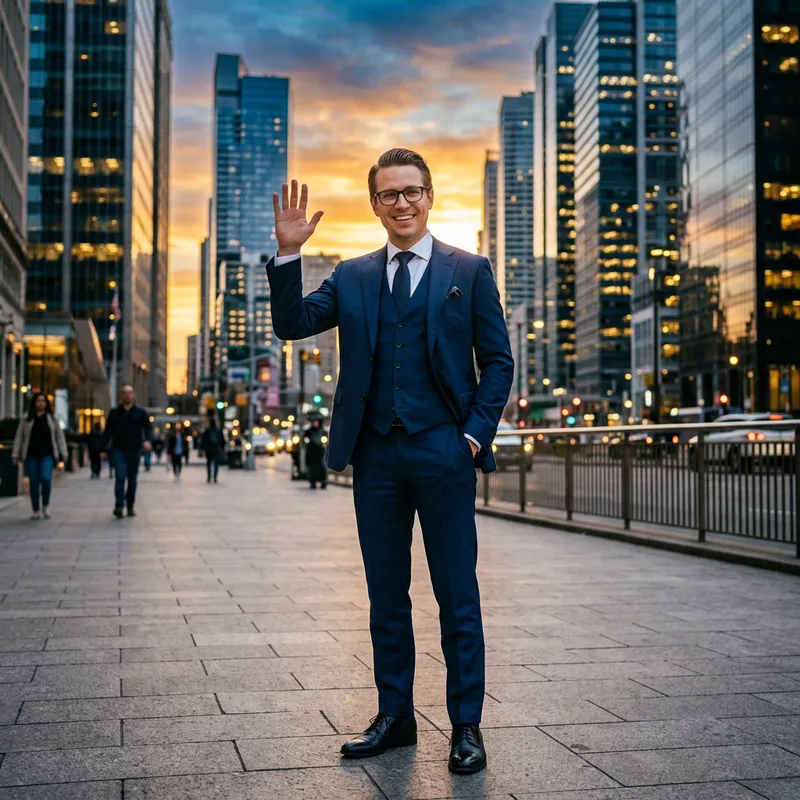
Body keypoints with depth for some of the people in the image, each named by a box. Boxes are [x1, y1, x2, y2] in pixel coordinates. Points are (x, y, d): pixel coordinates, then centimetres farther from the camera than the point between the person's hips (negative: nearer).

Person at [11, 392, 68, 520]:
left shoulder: (51, 419, 10)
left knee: (46, 478, -20)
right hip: (31, 455, 1)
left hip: (47, 455, -1)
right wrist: (15, 454, 1)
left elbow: (59, 437, 9)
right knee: (34, 483, 1)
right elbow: (19, 438, 8)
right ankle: (35, 510, 12)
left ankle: (46, 506, 1)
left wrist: (63, 454, 2)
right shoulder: (27, 420, 9)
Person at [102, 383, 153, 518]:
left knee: (132, 480, 8)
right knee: (120, 477, -14)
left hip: (134, 451, 1)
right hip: (118, 450, -1)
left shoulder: (141, 412, 5)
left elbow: (148, 428, 2)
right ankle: (119, 506, -19)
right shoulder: (114, 413, 7)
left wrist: (148, 440, -18)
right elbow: (107, 431, 10)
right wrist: (104, 448, 6)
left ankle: (130, 507, 17)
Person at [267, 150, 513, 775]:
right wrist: (288, 253, -9)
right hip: (376, 455, 3)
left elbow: (498, 361, 4)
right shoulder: (352, 277, 13)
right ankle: (394, 716, 23)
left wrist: (476, 432, -7)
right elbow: (293, 324, 2)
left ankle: (467, 725, 12)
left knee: (458, 595, 2)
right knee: (386, 595, 11)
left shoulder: (469, 271, 5)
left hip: (444, 453, -3)